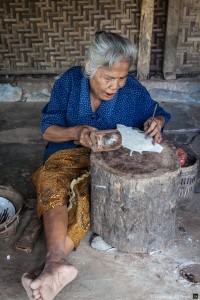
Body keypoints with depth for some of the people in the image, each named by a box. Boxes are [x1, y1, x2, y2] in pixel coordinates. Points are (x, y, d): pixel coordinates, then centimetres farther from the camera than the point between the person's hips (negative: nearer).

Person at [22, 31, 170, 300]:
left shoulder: (133, 91, -7)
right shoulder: (69, 82, -7)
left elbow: (159, 114, 11)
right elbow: (48, 130, -3)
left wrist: (155, 123, -15)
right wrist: (76, 132, -24)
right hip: (69, 153, 1)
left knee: (86, 196, -32)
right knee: (52, 183, -32)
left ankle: (52, 262, -36)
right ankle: (57, 260, -48)